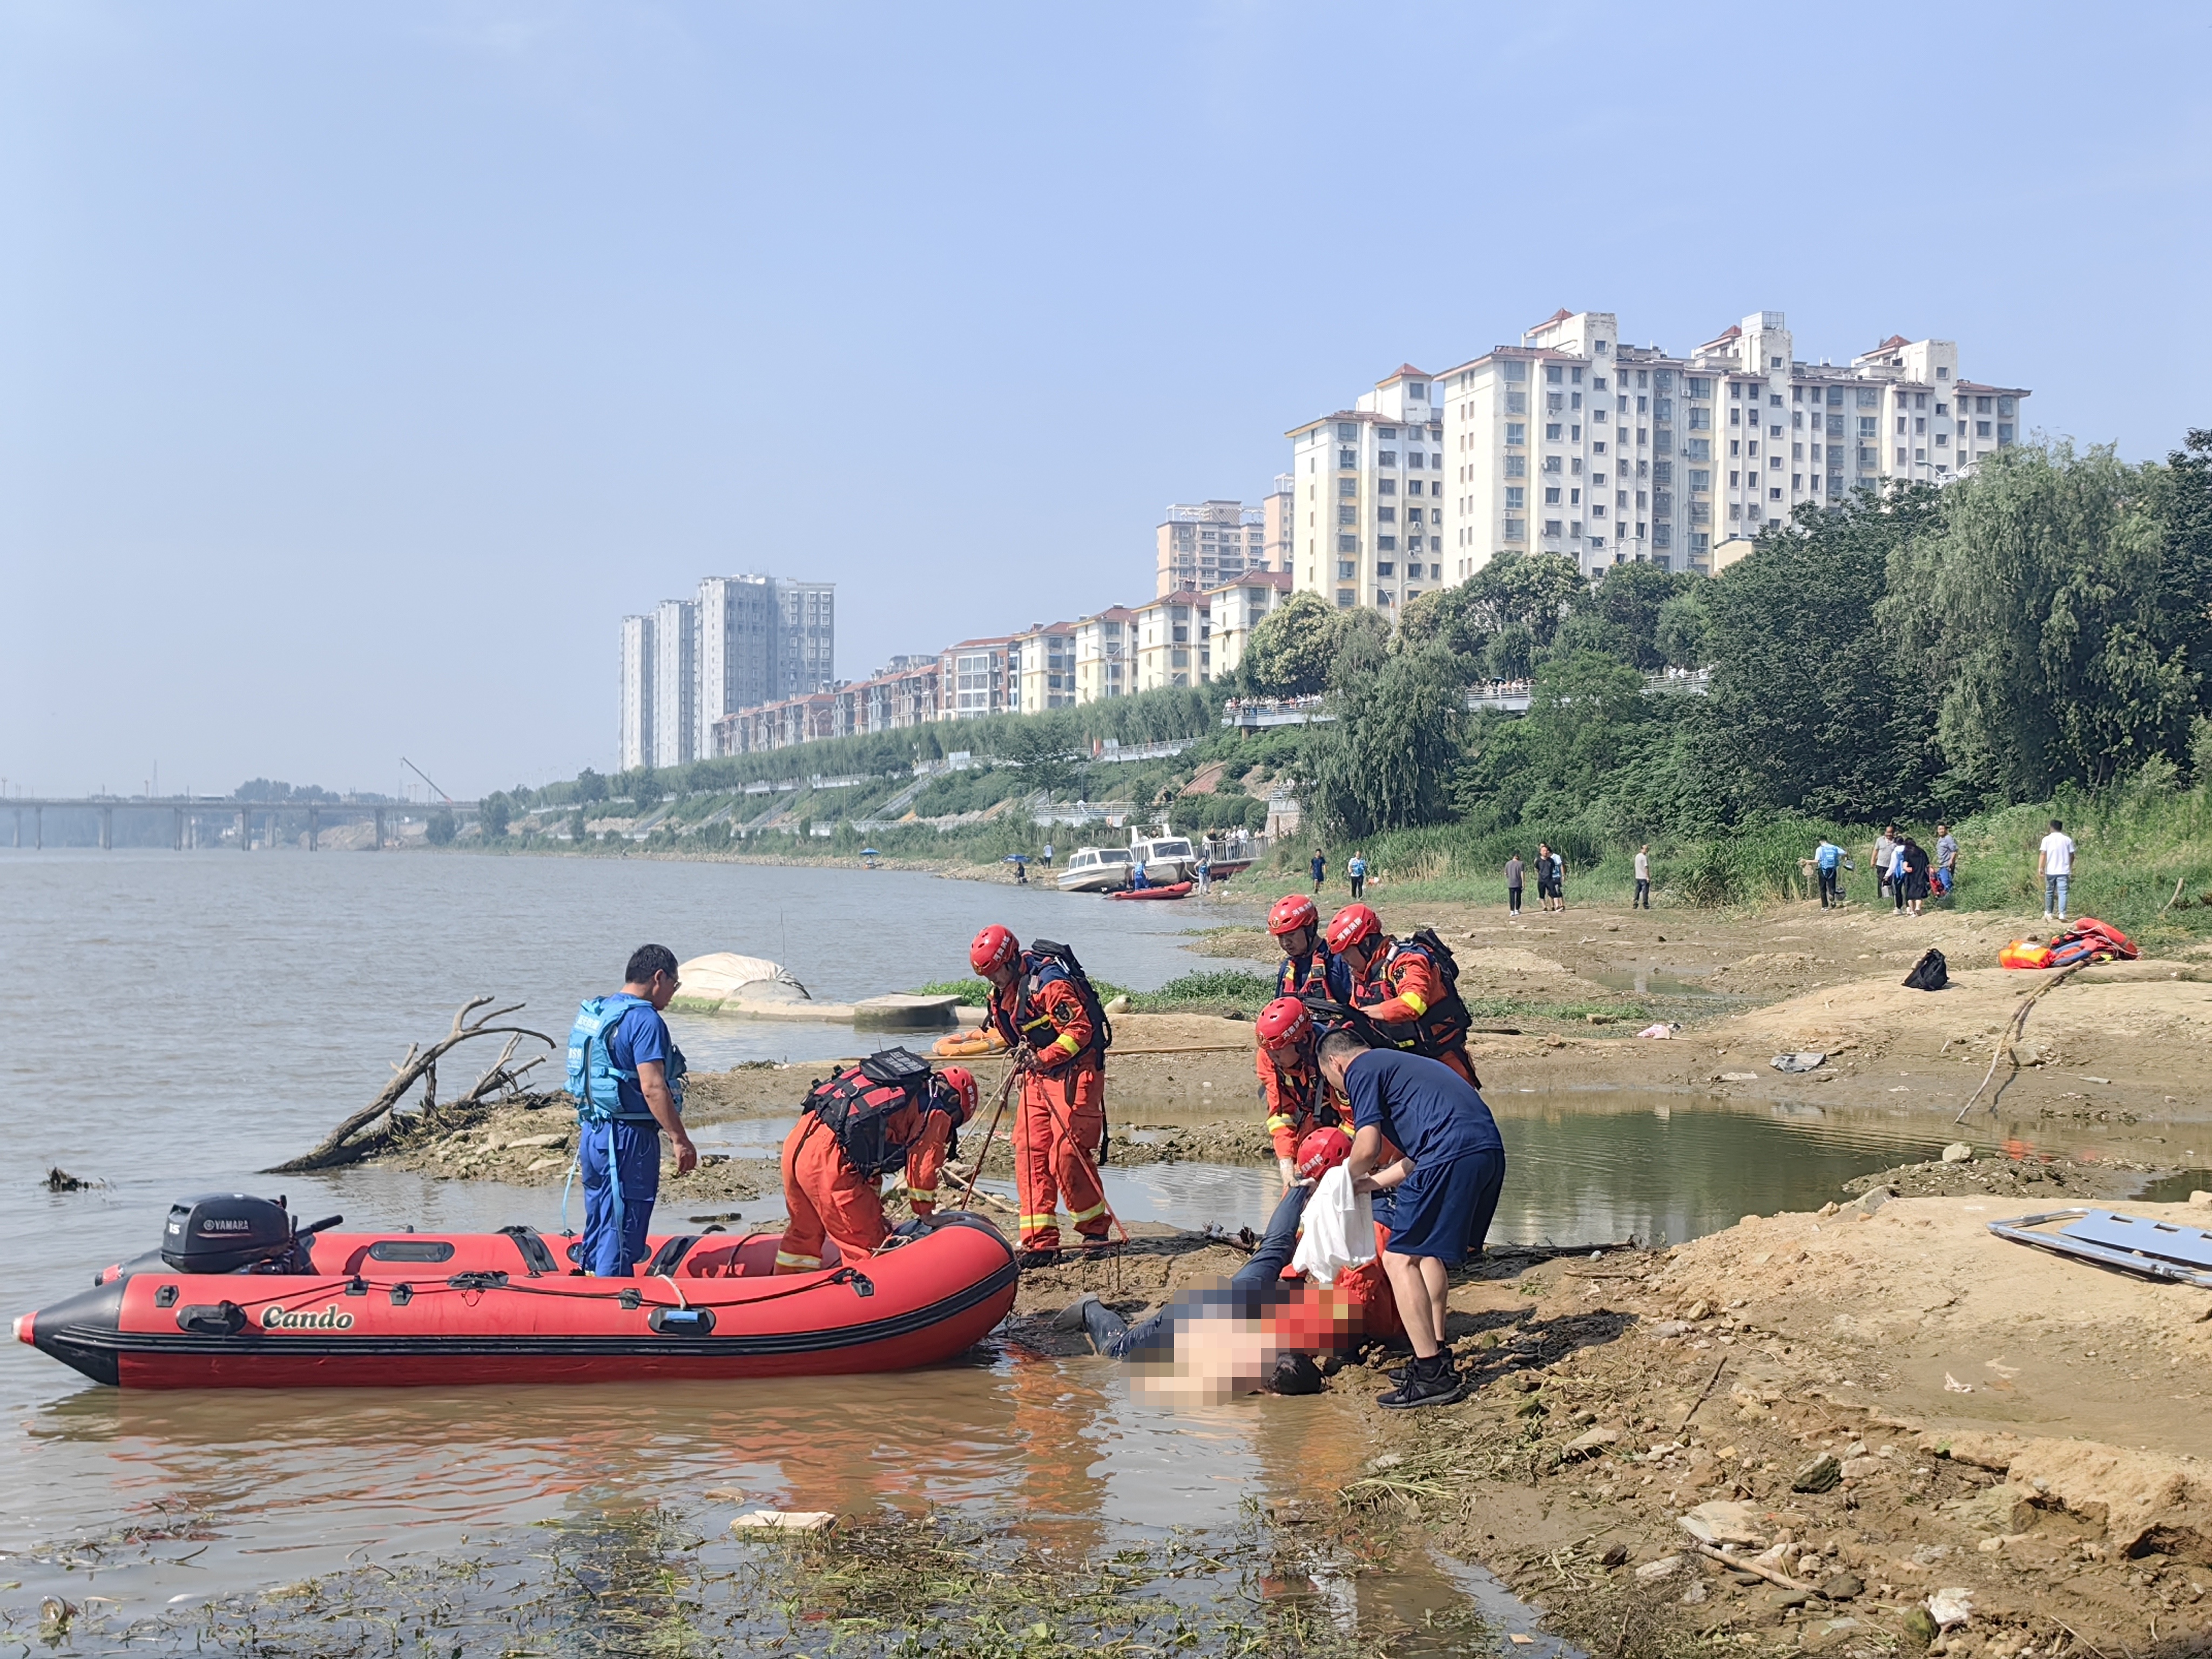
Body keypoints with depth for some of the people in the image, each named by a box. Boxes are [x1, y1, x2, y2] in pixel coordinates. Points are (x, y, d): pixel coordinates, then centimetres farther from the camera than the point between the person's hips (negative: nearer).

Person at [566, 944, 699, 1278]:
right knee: (623, 1233, -2)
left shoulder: (591, 1013, 13)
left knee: (599, 1225, 17)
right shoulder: (645, 1020, -15)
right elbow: (652, 1088, -22)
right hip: (628, 1138, -9)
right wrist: (680, 1139, -19)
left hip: (592, 1134, 9)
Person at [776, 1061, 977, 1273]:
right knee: (867, 1247, 4)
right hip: (829, 1162, -9)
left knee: (804, 1233, 25)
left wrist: (874, 1211, 34)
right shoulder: (936, 1112, 5)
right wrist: (927, 1214, 23)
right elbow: (922, 1170, 5)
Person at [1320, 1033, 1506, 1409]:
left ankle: (1432, 1376, -6)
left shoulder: (1360, 1070, 6)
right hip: (1491, 1152, 9)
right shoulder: (1402, 1064, 33)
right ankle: (1436, 1355, 28)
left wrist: (1351, 1177, 16)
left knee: (1400, 1259, -2)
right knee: (1431, 1248, 26)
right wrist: (1372, 1183, 34)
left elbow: (1368, 1148, -4)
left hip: (1452, 1156, -9)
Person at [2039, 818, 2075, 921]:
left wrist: (2040, 867, -12)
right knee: (2062, 892, -5)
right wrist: (2071, 868, 24)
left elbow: (2043, 854, -9)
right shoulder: (2068, 840, 4)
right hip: (2063, 871, 0)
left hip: (2050, 871, 0)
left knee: (2049, 892, 14)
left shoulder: (2047, 839, -1)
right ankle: (2062, 914, -18)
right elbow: (2072, 855, 9)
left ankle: (2048, 913, 24)